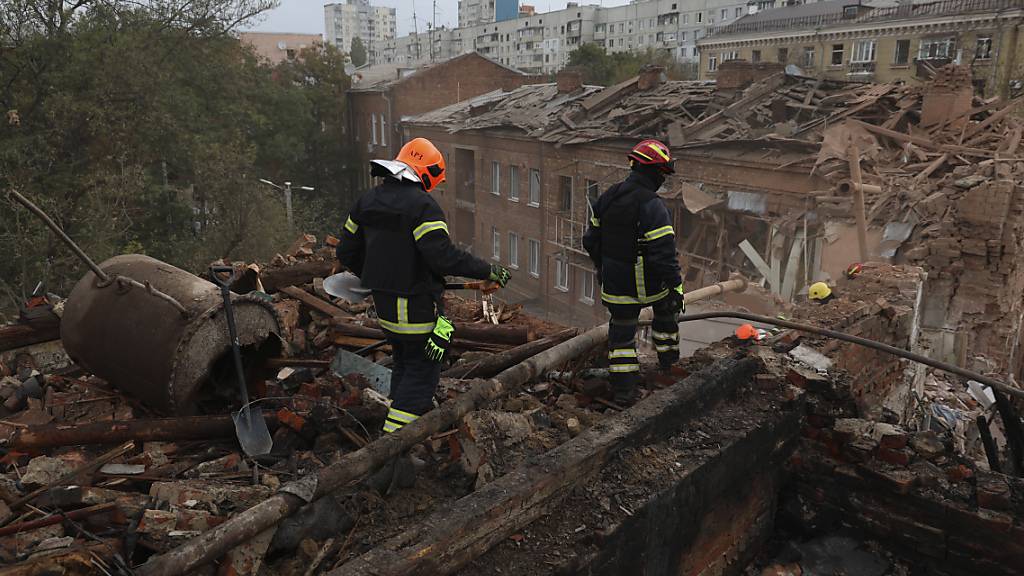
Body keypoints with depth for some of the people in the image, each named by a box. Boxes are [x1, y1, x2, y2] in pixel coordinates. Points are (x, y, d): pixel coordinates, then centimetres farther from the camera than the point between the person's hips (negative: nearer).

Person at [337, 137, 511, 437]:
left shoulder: (367, 201, 7)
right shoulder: (422, 205, -18)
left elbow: (347, 252, 12)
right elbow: (444, 256, -26)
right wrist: (489, 270, -17)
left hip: (383, 302, 8)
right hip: (417, 307, -8)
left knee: (403, 362, 23)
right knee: (422, 370, 4)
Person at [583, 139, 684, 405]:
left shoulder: (607, 197, 1)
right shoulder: (653, 207, -22)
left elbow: (591, 240, 10)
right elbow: (664, 253, -24)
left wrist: (601, 266, 24)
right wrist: (676, 287, -16)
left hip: (615, 281, 5)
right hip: (648, 283, -4)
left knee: (621, 330, 12)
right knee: (665, 308, 26)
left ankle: (623, 389, 15)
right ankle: (668, 358, 44)